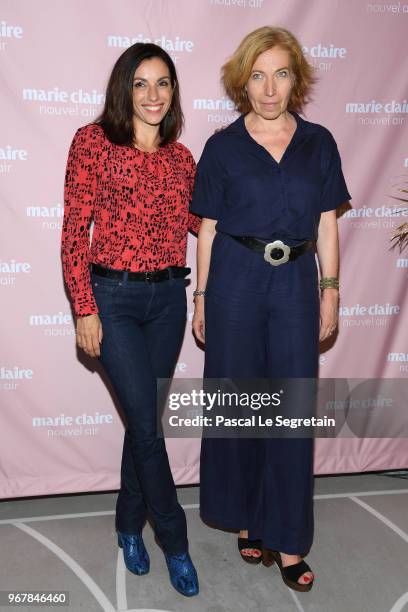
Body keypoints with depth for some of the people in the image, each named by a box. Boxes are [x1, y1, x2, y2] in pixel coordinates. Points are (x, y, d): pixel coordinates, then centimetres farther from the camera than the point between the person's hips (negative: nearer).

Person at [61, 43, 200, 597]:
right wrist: (85, 309, -10)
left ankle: (130, 525, 34)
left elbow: (202, 222, 12)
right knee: (146, 420, -2)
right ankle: (174, 540, 19)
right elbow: (75, 231, -7)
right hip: (113, 297, -4)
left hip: (168, 296, 5)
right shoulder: (93, 142, -5)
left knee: (145, 416, 13)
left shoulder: (180, 156, 8)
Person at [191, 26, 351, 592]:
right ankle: (245, 519, 28)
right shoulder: (223, 146, 2)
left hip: (296, 284, 2)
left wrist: (330, 291, 4)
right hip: (236, 281, -1)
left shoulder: (318, 143, 8)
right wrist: (202, 298, 1)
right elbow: (208, 229, 3)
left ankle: (288, 539, 16)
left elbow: (326, 224, 9)